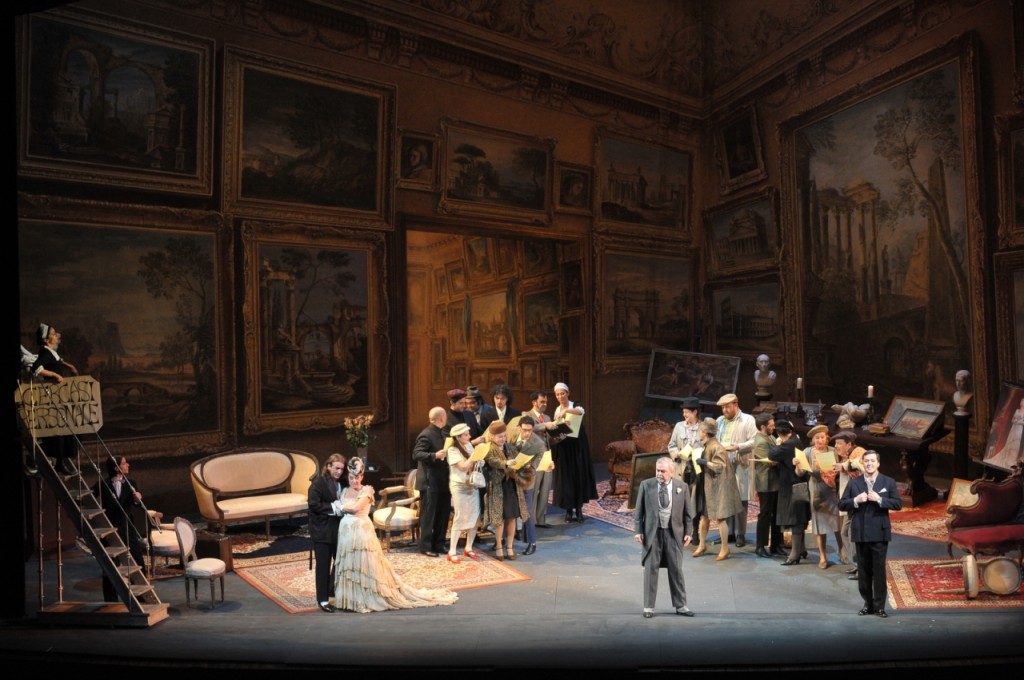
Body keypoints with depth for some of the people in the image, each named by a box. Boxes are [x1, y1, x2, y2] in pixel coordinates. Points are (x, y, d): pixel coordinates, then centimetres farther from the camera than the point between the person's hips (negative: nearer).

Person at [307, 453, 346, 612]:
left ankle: (334, 591, 34)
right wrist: (333, 507, -20)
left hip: (339, 528, 6)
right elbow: (313, 504, -20)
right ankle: (322, 599, 13)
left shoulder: (343, 482, 4)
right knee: (323, 564, 2)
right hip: (322, 529, -6)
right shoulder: (318, 482, -14)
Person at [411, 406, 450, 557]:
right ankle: (426, 546, 8)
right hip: (430, 482, -9)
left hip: (442, 481, 9)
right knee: (428, 515, -1)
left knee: (443, 514, 13)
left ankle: (438, 544, 24)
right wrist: (435, 455, -33)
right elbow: (416, 454, -23)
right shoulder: (426, 435, -15)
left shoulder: (442, 434, 12)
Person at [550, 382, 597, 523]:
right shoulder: (556, 411, 9)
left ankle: (579, 509, 7)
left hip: (577, 446, -2)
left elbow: (580, 411, -27)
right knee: (565, 477, -1)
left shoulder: (575, 405, -2)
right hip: (563, 447, 2)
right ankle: (569, 510, 5)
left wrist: (566, 411, -44)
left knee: (579, 475, -1)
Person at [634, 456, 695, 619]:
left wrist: (688, 532, 1)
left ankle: (680, 606, 22)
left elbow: (687, 511, 4)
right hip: (652, 532, -1)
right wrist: (638, 530, -5)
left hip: (674, 532, 1)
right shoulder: (646, 485, -5)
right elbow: (638, 510, -1)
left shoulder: (682, 486, -2)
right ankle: (648, 607, 15)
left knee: (676, 570, 9)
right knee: (651, 570, 5)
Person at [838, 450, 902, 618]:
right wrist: (856, 500, -15)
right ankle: (867, 604, 19)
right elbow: (841, 504, 2)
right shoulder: (853, 482, 5)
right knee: (863, 570, 9)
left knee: (879, 570, 0)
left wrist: (879, 499, -17)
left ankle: (879, 606, 8)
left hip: (879, 532, -2)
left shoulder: (889, 482, 2)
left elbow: (898, 504, -5)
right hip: (860, 533, 2)